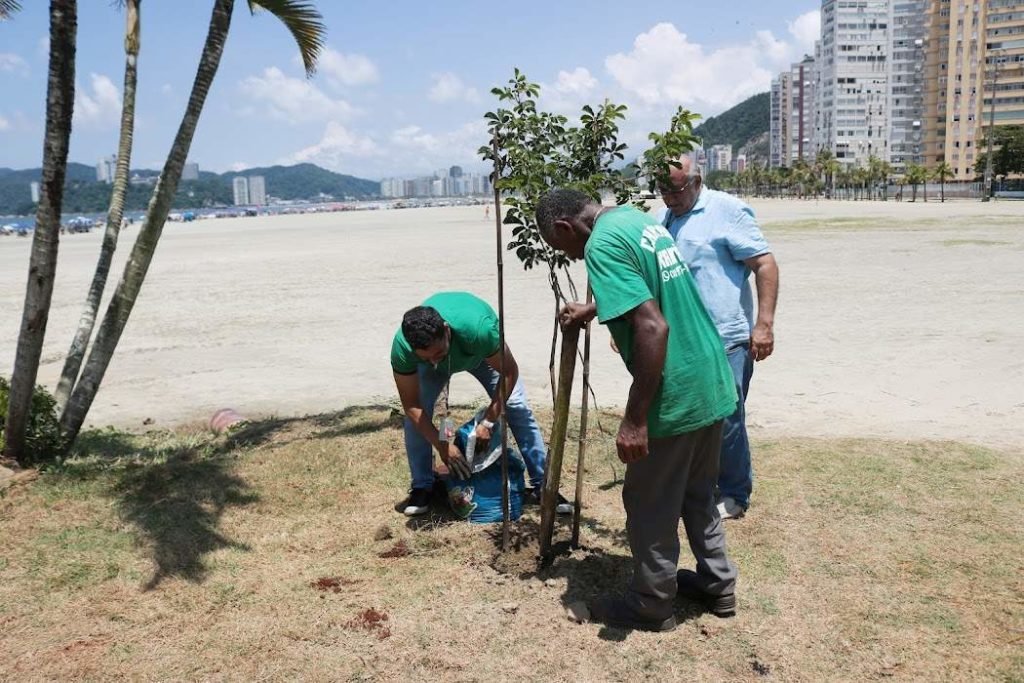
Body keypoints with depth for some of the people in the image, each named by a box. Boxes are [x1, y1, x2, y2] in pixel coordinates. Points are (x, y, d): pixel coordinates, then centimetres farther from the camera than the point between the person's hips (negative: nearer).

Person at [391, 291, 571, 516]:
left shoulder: (477, 328, -47)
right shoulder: (402, 347, -40)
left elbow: (509, 372, -31)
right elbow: (412, 406, -28)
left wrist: (488, 422, -30)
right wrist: (442, 445, -32)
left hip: (480, 352, -1)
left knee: (518, 409, -12)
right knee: (416, 414, -18)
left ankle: (541, 485, 0)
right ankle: (421, 487, 0)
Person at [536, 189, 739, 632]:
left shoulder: (603, 244, -19)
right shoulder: (636, 217, 11)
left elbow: (653, 327, -27)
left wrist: (635, 419, -24)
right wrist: (593, 309, 43)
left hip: (674, 395, -9)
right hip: (711, 381, 9)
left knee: (650, 506, 9)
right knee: (698, 494, 24)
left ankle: (651, 606, 24)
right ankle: (718, 584, 38)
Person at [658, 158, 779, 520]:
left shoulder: (727, 210, -6)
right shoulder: (664, 219, 15)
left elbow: (765, 264, -9)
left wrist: (764, 323, -16)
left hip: (724, 340, -6)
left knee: (725, 420, 1)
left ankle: (735, 496, 19)